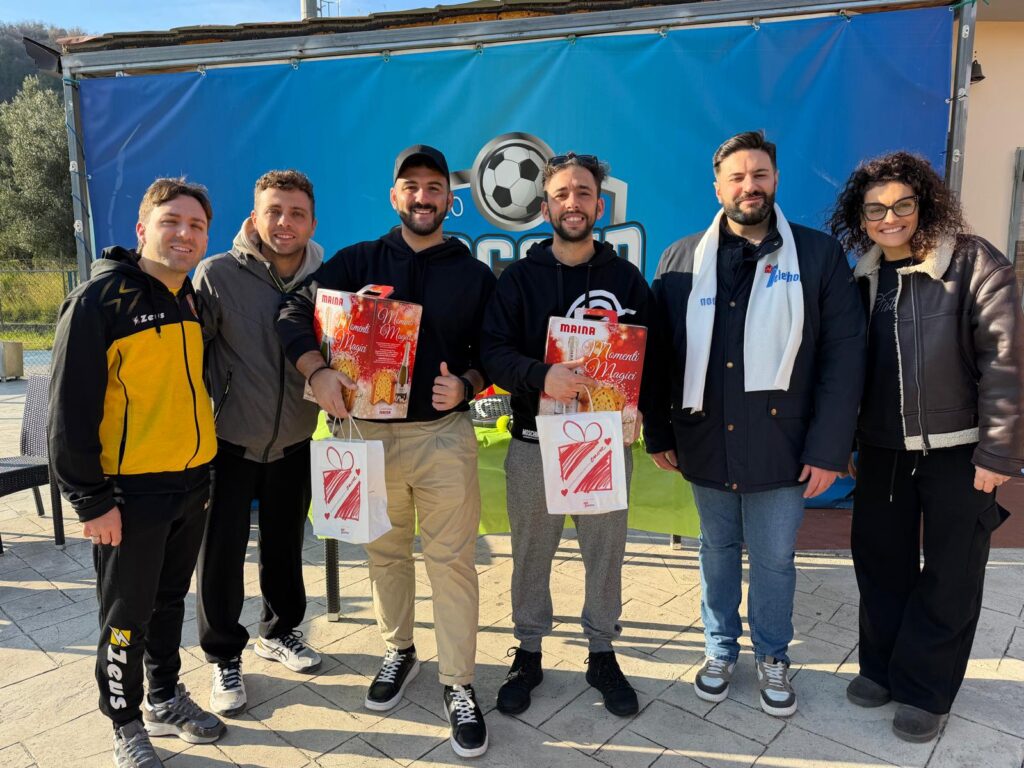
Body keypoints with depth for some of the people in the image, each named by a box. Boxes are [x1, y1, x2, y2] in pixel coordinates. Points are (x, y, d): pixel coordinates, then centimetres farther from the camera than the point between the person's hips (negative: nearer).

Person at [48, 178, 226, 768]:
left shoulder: (191, 300, 9)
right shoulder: (100, 299, -13)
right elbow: (71, 408, -15)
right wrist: (91, 499, -15)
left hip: (193, 484, 6)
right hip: (131, 491, -6)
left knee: (170, 600, 20)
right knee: (127, 614, 10)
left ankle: (165, 698, 38)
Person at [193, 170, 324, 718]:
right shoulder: (217, 274, -13)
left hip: (293, 441, 3)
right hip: (228, 441, -3)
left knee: (285, 544, 17)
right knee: (221, 551, 4)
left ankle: (279, 631, 40)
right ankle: (224, 657, 26)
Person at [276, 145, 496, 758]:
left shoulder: (475, 275, 4)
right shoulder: (358, 261, 4)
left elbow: (493, 354, 6)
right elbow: (295, 314, -1)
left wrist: (464, 385, -13)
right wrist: (318, 371, -18)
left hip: (445, 435, -1)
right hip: (370, 432, 2)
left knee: (452, 560, 1)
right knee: (385, 553, 16)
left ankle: (459, 685, 16)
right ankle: (399, 652, 38)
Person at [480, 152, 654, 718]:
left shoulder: (627, 278, 5)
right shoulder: (519, 277, 1)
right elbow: (492, 351, -9)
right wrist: (541, 377, -26)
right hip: (534, 442, 0)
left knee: (606, 551, 12)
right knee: (531, 553, 12)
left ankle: (602, 655, 32)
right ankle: (528, 653, 32)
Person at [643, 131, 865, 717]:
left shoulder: (819, 255, -3)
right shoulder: (683, 259, 2)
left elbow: (845, 356, -5)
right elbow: (660, 353, 3)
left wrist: (829, 448, -9)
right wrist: (659, 433, 1)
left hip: (781, 445, -1)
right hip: (706, 444, 2)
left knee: (774, 559, 12)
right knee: (718, 551, 17)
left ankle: (773, 657, 36)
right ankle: (721, 649, 37)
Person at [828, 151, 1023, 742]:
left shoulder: (974, 263, -10)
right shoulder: (863, 277, 3)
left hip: (959, 450, -4)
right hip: (882, 448, 4)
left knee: (950, 573, 8)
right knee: (880, 559, 13)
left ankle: (924, 688, 25)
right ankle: (882, 665, 33)